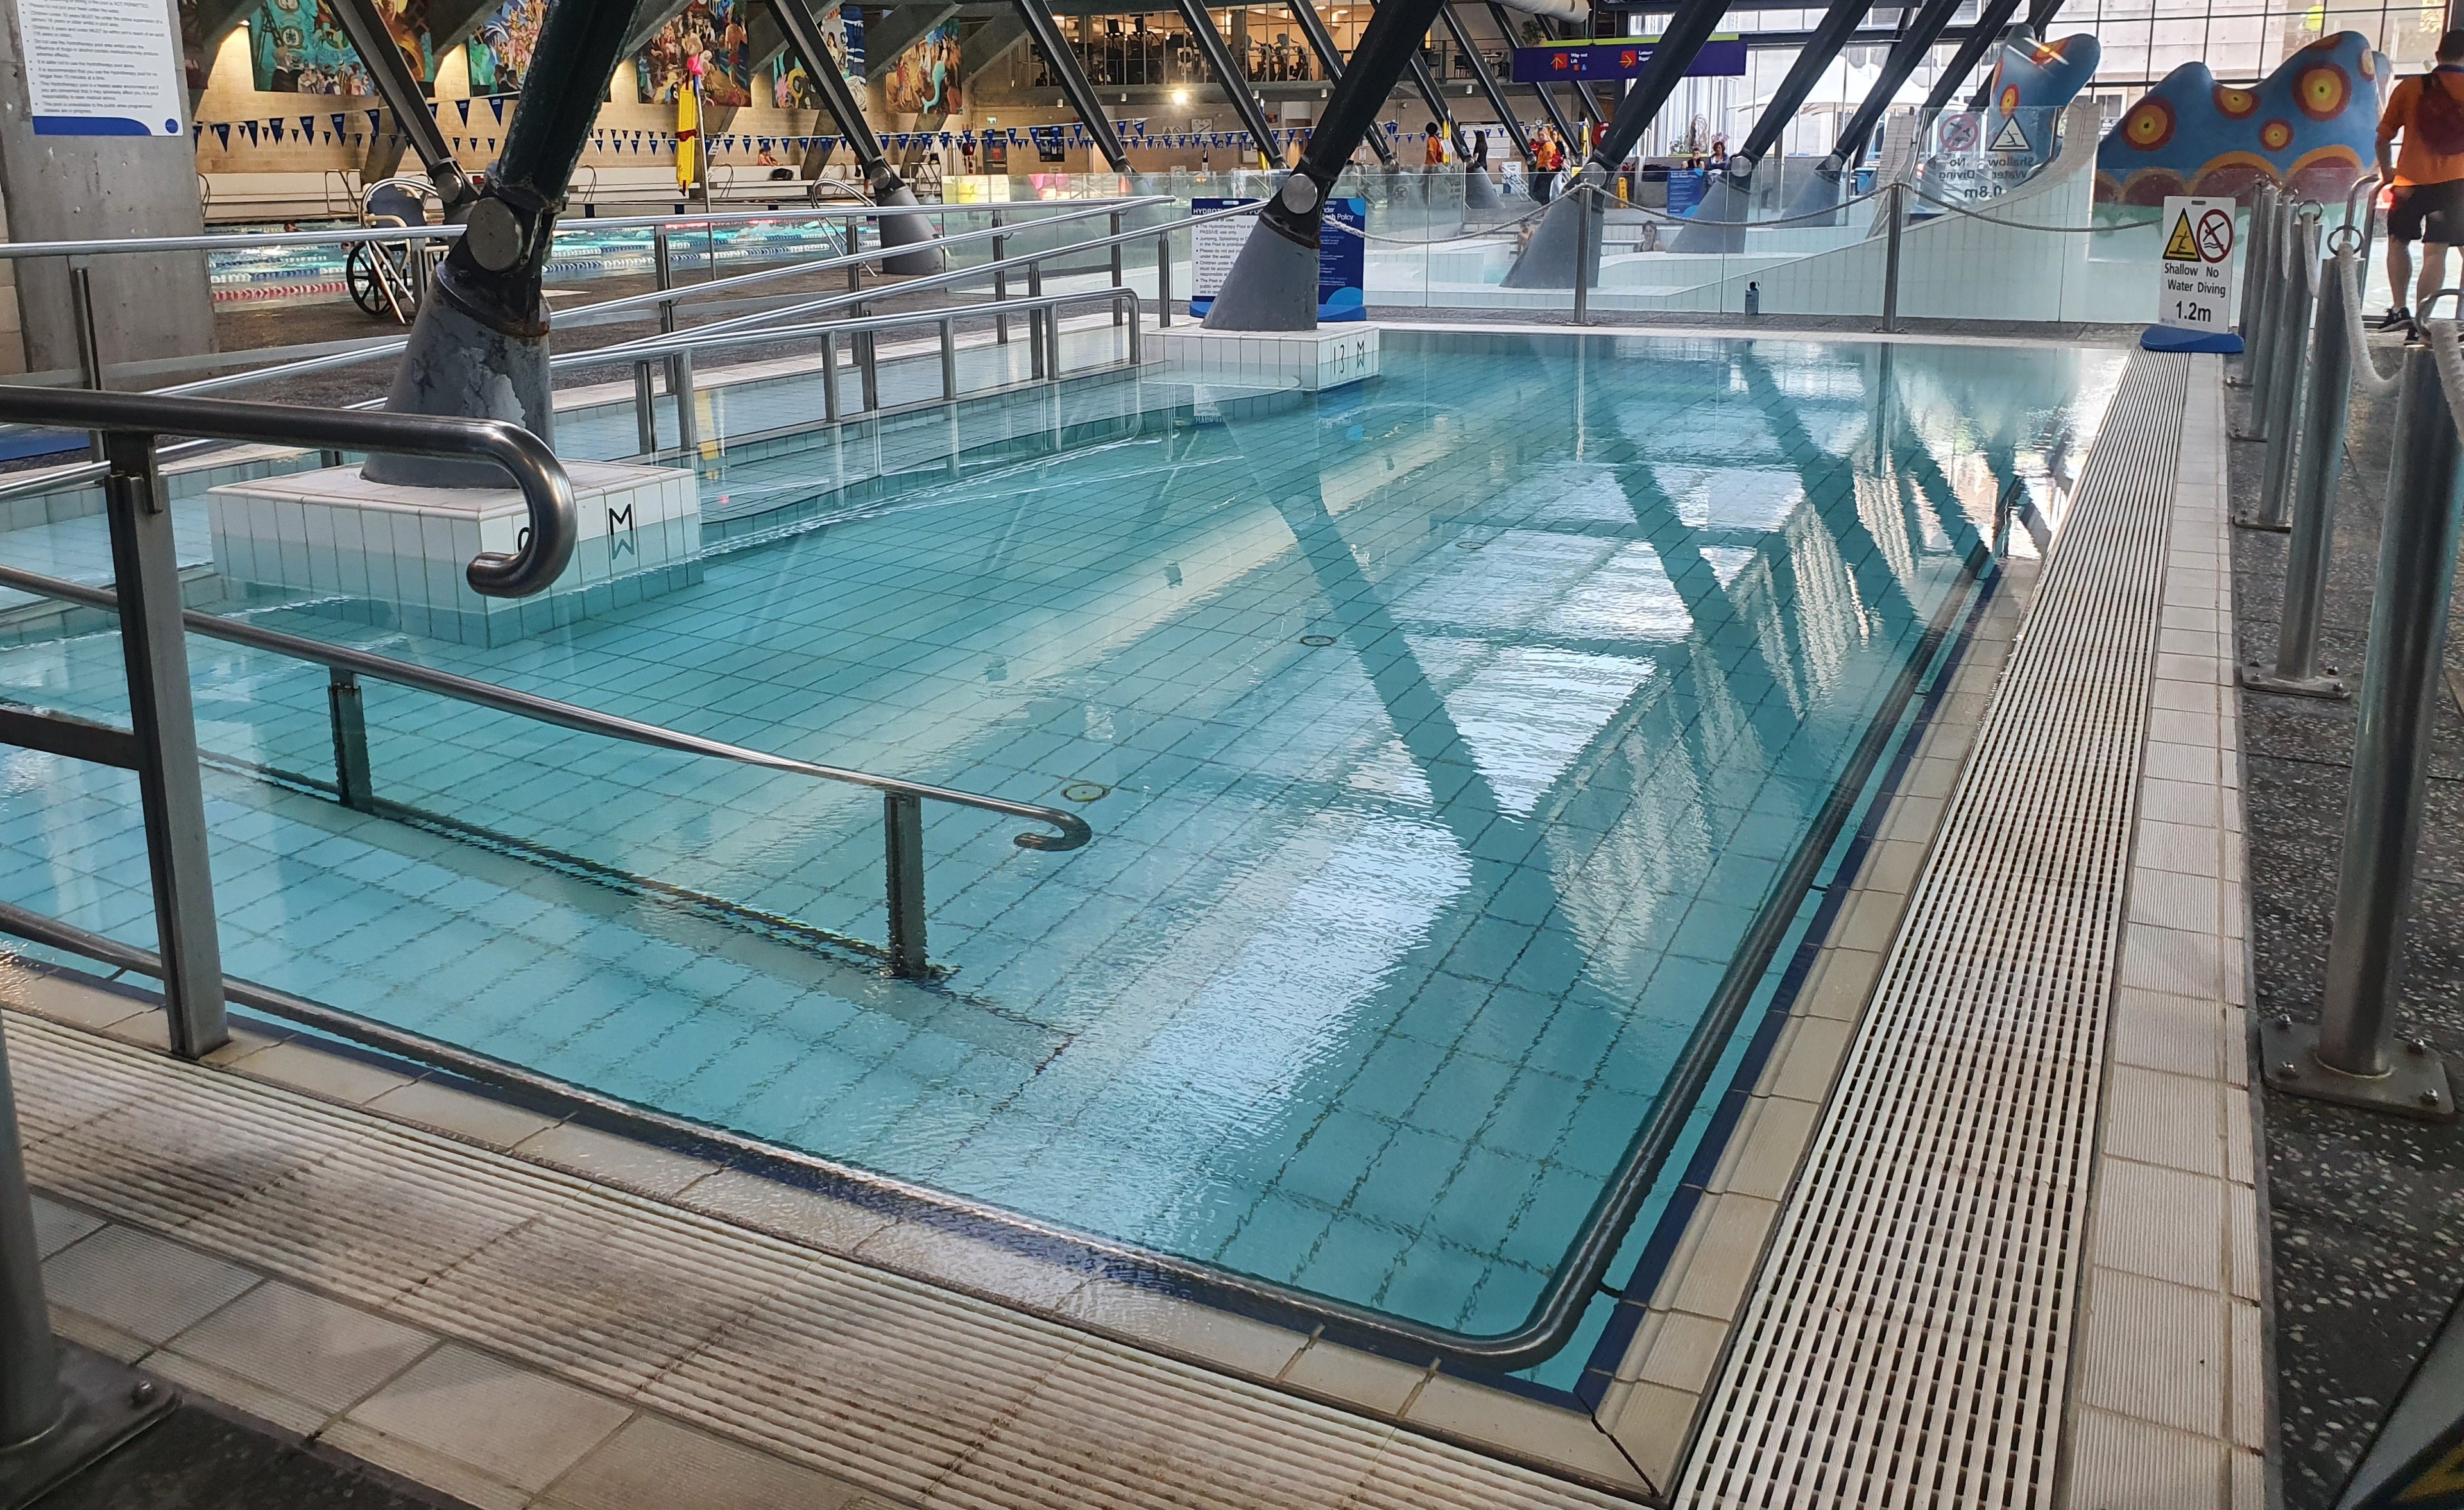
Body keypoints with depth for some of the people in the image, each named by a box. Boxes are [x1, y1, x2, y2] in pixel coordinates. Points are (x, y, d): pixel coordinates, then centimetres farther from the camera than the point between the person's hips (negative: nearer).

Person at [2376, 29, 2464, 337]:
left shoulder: (2410, 87, 3)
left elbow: (2383, 139, 5)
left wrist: (2387, 171, 20)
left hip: (2411, 180, 0)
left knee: (2399, 241, 17)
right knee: (2436, 250, -1)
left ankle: (2399, 310, 9)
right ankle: (2421, 318, -7)